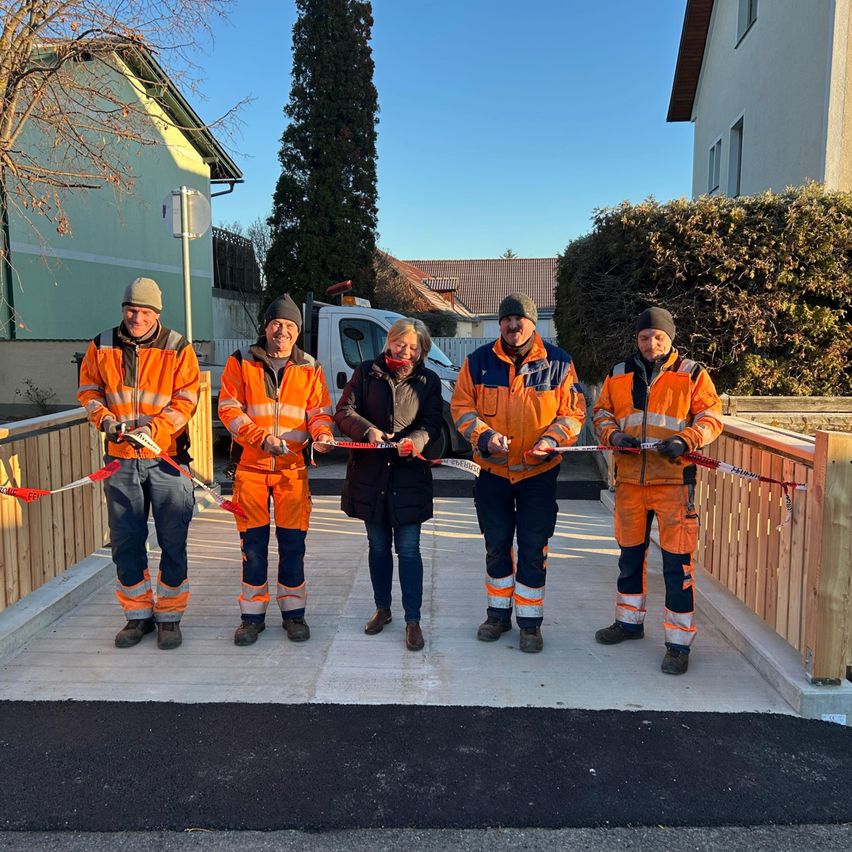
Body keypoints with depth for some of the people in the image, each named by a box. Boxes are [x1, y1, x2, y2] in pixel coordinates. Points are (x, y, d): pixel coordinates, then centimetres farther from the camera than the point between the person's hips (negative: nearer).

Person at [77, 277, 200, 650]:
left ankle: (169, 616, 17)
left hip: (167, 458, -3)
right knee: (125, 541, 9)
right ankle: (138, 614, 25)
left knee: (172, 542, 2)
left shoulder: (178, 349, -4)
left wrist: (153, 429, -20)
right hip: (121, 459, 3)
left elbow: (185, 401, -7)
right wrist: (103, 418, -7)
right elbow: (88, 389, 12)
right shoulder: (102, 347, 5)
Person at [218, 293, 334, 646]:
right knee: (253, 543, 5)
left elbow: (318, 411, 7)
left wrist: (322, 434, -16)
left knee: (293, 543, 4)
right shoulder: (241, 362, 3)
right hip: (251, 466, 0)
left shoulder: (310, 369, 8)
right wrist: (261, 437, -15)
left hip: (293, 468, 1)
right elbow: (229, 408, -2)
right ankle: (253, 614, 19)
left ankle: (293, 611, 20)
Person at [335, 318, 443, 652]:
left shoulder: (428, 380, 4)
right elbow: (344, 411, 0)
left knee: (408, 550, -2)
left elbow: (432, 423, -1)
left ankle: (413, 620, 8)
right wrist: (367, 429, -20)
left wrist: (415, 440, -23)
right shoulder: (366, 372, 4)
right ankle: (382, 609, 31)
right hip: (369, 473, 2)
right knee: (378, 546, 14)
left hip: (409, 476, -1)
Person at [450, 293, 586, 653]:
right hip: (492, 471, 2)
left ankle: (530, 622, 20)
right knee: (496, 546, 13)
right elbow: (462, 407, 0)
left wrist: (553, 438, -18)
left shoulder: (558, 363, -4)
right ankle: (499, 613, 31)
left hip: (539, 472, -1)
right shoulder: (479, 361, -2)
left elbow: (573, 411, 0)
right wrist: (483, 435, -17)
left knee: (533, 549, 5)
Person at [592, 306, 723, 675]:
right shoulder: (619, 375, 10)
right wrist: (612, 434, -6)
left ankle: (679, 643, 8)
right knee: (630, 554, 17)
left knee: (677, 562, -4)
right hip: (630, 478, 4)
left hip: (674, 480, -4)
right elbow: (601, 412, 15)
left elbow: (711, 418, -1)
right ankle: (629, 621, 37)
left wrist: (685, 441, -18)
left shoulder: (692, 374, 1)